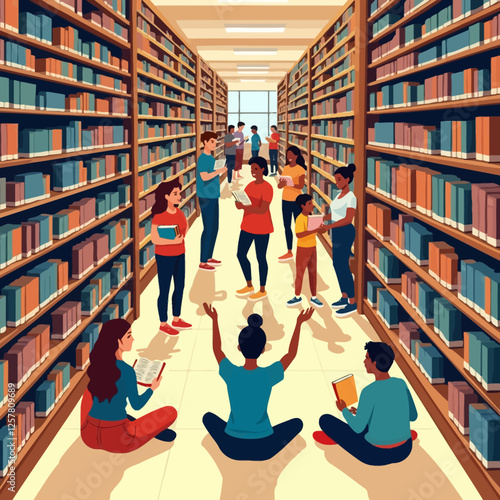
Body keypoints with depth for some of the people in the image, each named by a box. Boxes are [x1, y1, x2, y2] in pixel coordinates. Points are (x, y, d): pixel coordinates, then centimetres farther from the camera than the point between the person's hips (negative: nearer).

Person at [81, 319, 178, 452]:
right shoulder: (126, 371, -17)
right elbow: (136, 405, -3)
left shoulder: (96, 363, 0)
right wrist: (153, 388, 16)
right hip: (116, 441, -5)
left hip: (89, 436, 6)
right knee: (171, 412, 4)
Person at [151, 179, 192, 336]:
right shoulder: (159, 216, -20)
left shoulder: (179, 212, 1)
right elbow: (154, 240, -23)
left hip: (179, 255, 8)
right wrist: (174, 241, -26)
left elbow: (186, 226, 18)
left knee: (180, 287, 16)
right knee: (165, 291, 4)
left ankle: (176, 319, 32)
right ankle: (163, 324, 19)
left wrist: (182, 237, 0)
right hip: (164, 257, -8)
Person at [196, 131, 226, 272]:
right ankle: (202, 262, 1)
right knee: (209, 229, -6)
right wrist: (220, 171, -27)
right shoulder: (202, 159, -16)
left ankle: (209, 257, 25)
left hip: (213, 197, 10)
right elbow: (204, 177, -29)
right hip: (206, 198, -10)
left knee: (214, 228, 14)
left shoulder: (210, 158, 12)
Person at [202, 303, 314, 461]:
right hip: (263, 449, -1)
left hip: (232, 448, 1)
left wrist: (214, 319, 17)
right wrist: (299, 323, 11)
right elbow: (291, 353, 2)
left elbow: (217, 350, 7)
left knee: (208, 417, 29)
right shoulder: (268, 375, -17)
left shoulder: (231, 374, -15)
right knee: (297, 423, 23)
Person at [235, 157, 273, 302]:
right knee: (241, 255, 11)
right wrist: (239, 204, -12)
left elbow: (263, 210, -24)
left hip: (262, 228, -8)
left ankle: (262, 290, 20)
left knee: (260, 258, 4)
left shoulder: (267, 188, -16)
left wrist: (243, 207, -32)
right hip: (247, 227, 8)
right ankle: (249, 286, 27)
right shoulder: (251, 185, 8)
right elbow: (247, 204, 11)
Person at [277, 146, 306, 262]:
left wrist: (289, 184, -31)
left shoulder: (301, 169, -7)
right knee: (287, 227, 9)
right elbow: (279, 185, 7)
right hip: (285, 200, 6)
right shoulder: (286, 168, 10)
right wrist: (281, 184, -16)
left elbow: (301, 186, -17)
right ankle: (289, 252, 18)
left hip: (296, 201, -6)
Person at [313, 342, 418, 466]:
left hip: (376, 455, -6)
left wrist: (344, 410, 7)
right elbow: (413, 416, 9)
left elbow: (358, 427, -15)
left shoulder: (370, 392, -24)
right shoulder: (401, 384, -5)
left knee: (325, 419, 12)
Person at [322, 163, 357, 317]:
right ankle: (344, 297, 24)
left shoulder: (351, 197, -15)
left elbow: (348, 219, -23)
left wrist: (328, 226, -29)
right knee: (337, 265, 12)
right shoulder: (339, 195, 11)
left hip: (345, 233, -9)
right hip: (337, 233, 9)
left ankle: (352, 303, 0)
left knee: (342, 266, -6)